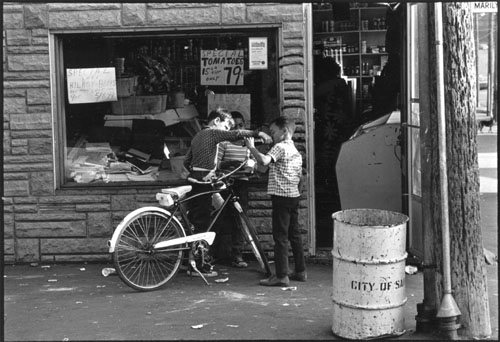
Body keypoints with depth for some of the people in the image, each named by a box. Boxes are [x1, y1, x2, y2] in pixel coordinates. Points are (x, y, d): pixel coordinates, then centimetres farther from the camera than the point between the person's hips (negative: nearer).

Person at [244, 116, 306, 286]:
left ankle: (281, 276, -8)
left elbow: (264, 160, -29)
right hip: (294, 195, 9)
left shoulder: (279, 147, -12)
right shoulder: (296, 151, 16)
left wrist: (251, 147, -18)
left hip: (281, 196, -9)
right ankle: (300, 271, 20)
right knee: (294, 234, 15)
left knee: (280, 236, -7)